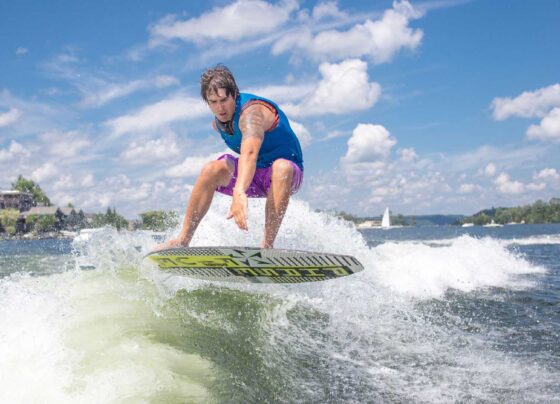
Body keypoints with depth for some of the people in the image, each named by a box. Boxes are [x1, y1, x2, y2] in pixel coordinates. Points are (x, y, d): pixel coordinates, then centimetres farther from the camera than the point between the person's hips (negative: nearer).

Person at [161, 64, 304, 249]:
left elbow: (249, 153, -51)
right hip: (252, 175, 6)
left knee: (282, 167, -40)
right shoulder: (217, 123, -4)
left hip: (285, 175, -6)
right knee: (212, 169, -19)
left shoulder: (251, 112, -30)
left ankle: (267, 245, -39)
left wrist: (239, 193, -66)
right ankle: (183, 240, -16)